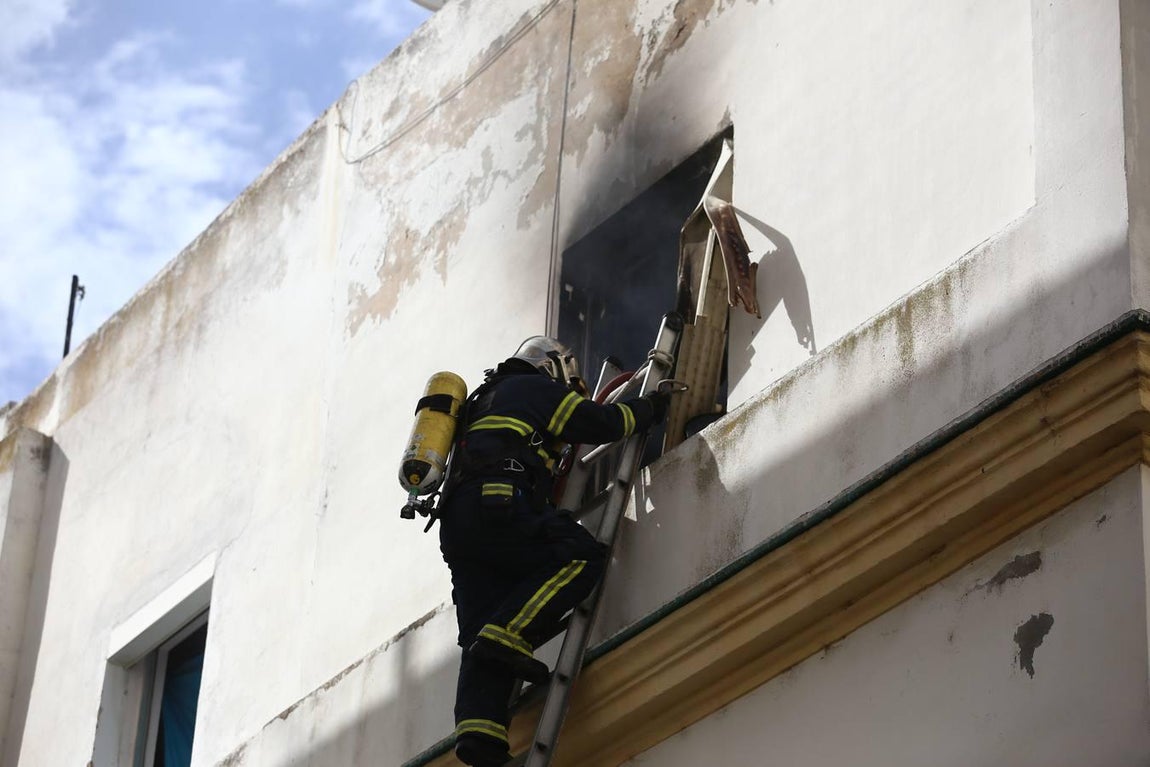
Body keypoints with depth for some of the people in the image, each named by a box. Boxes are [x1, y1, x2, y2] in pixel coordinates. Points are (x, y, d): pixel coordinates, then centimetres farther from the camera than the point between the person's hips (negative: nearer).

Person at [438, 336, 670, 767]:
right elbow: (600, 423, 9)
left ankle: (478, 727, -22)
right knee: (583, 556, -12)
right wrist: (649, 409, 23)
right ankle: (510, 635, -28)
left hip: (456, 526, 8)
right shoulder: (536, 388, 14)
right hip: (498, 505, -8)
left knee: (485, 641, -2)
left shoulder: (487, 398, 39)